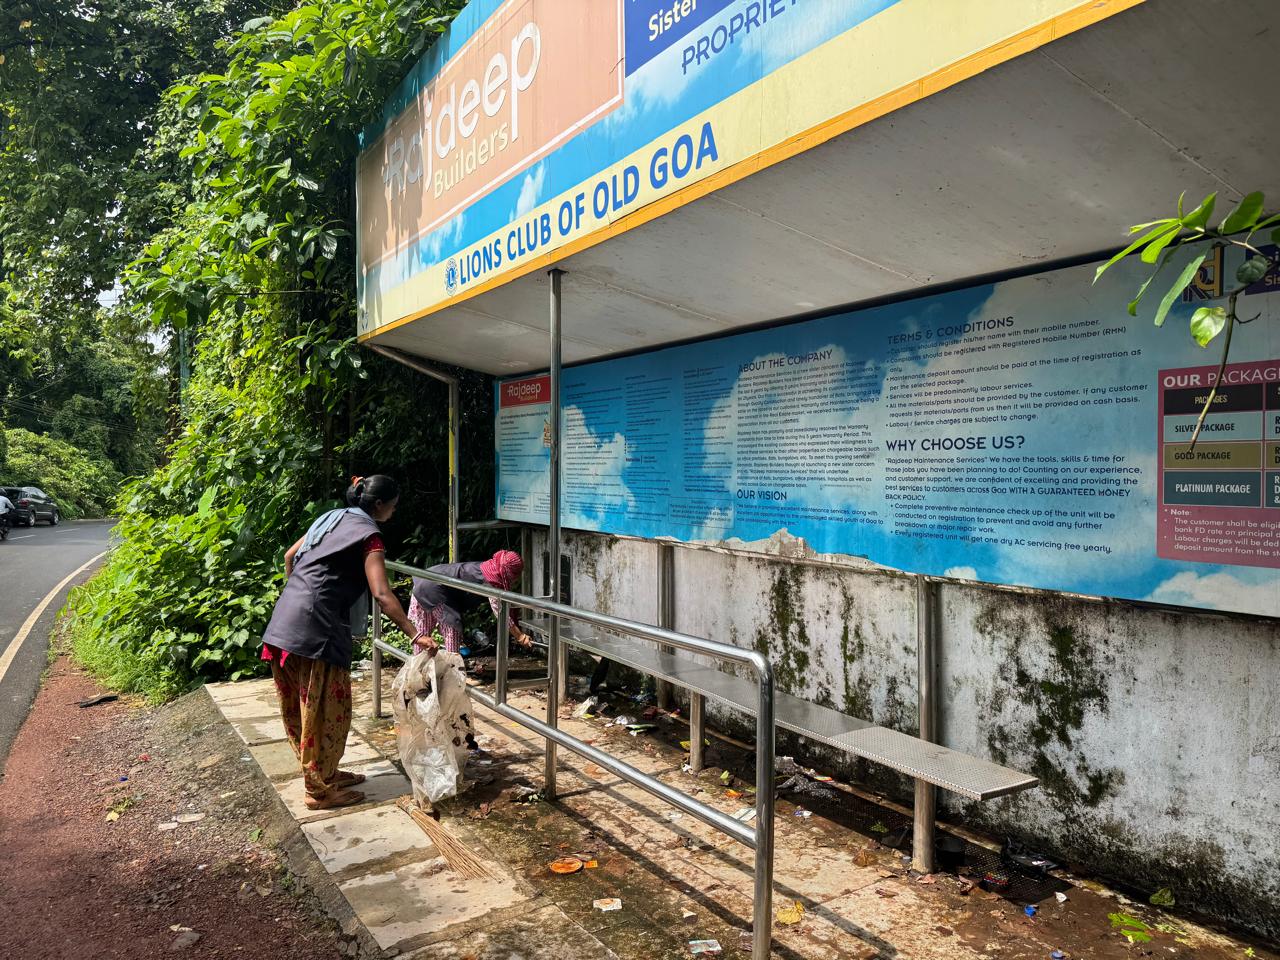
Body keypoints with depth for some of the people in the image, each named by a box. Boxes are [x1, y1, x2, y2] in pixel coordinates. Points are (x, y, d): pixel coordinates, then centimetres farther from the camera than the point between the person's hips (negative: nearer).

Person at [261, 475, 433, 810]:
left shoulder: (332, 518, 18)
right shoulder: (368, 535, -7)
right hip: (317, 626, -9)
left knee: (301, 706, 17)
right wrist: (415, 635, -19)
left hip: (285, 620, 9)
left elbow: (289, 556, 26)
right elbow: (381, 594, -18)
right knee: (325, 709, 1)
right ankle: (320, 790, 11)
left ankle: (324, 772, 30)